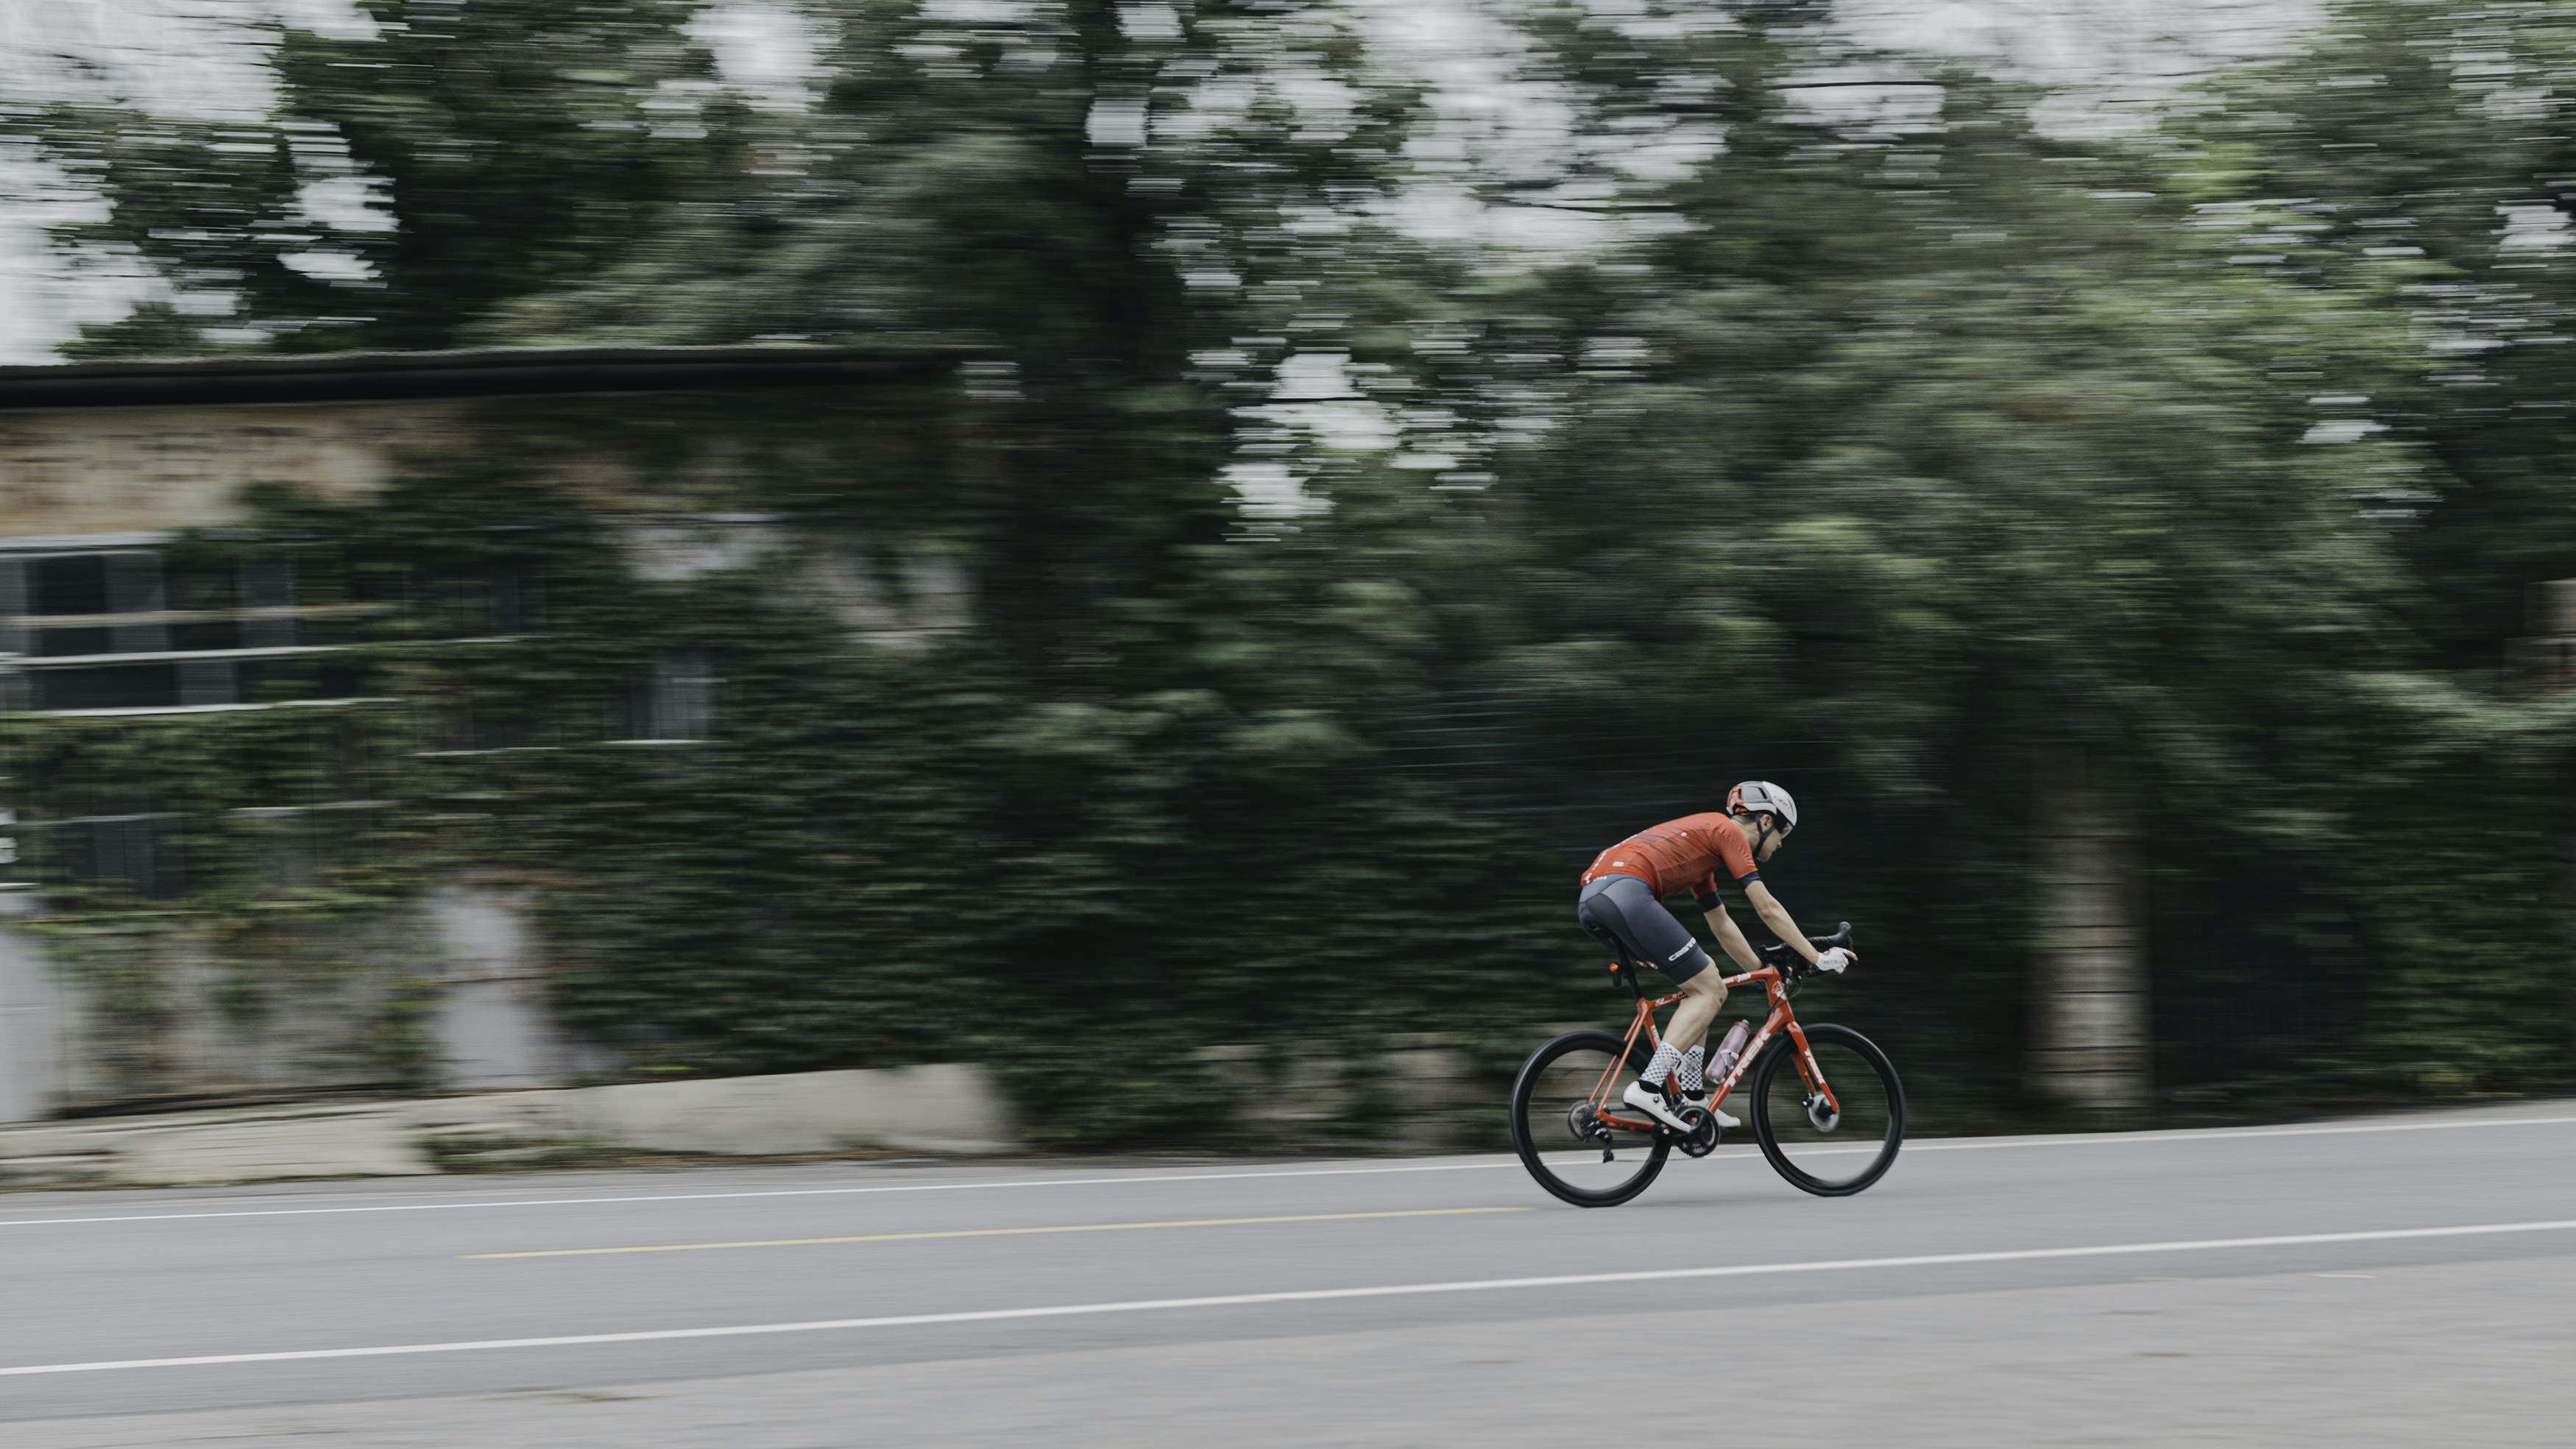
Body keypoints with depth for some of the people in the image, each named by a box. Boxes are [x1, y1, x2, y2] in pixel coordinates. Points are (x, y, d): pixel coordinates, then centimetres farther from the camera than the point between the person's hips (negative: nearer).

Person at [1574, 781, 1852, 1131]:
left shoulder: (1702, 836, 34)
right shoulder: (1728, 831, 7)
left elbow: (1722, 926, 39)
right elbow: (1768, 909, 3)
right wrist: (1818, 958, 8)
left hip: (1590, 900, 10)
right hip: (1625, 891, -10)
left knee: (1702, 985, 19)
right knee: (1709, 990, -3)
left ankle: (1692, 1098, 16)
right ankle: (1649, 1088, -15)